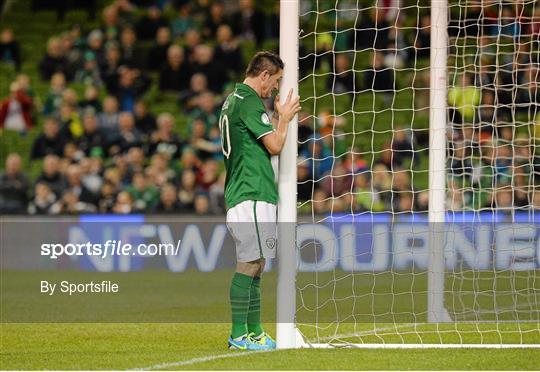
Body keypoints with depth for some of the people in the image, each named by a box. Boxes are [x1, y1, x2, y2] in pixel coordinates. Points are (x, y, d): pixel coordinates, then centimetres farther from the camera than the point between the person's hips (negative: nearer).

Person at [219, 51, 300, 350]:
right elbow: (275, 146, -15)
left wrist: (278, 119, 22)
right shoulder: (249, 102, -13)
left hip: (239, 195, 11)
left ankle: (254, 331, 16)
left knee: (254, 264, 13)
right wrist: (284, 118, 0)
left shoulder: (232, 100, 19)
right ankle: (239, 334, -11)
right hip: (252, 196, -11)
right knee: (249, 264, -10)